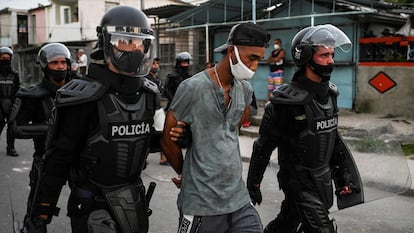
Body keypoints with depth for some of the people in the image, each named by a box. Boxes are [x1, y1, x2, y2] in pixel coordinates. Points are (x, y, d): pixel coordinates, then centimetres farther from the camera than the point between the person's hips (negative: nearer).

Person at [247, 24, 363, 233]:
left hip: (324, 177, 7)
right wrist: (253, 184, -6)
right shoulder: (288, 101, -21)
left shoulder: (329, 94, 3)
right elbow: (264, 146, -13)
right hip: (299, 181, -7)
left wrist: (343, 174, 13)